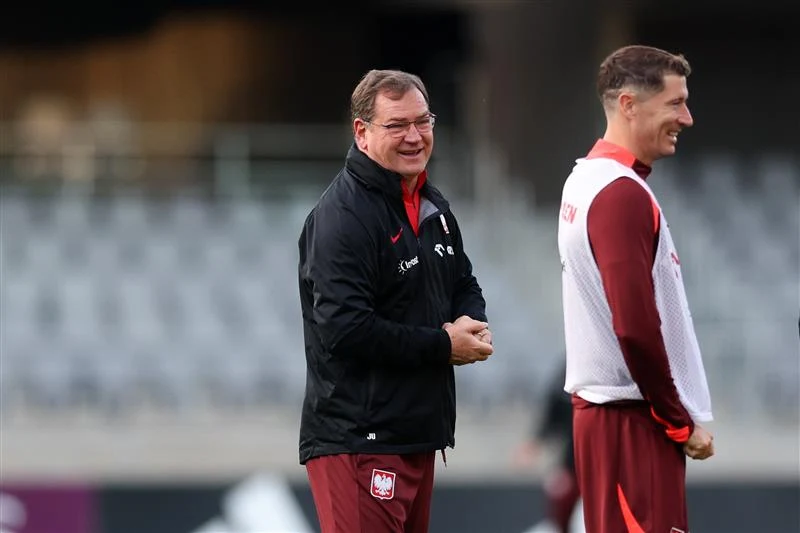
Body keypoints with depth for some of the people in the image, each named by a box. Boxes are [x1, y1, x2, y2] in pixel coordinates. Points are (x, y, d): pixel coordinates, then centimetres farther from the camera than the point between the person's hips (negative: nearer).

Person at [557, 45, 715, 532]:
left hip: (604, 404, 9)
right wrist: (681, 423, -13)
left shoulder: (590, 180, 12)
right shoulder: (622, 194, -17)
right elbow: (636, 327, -22)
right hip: (634, 417, -9)